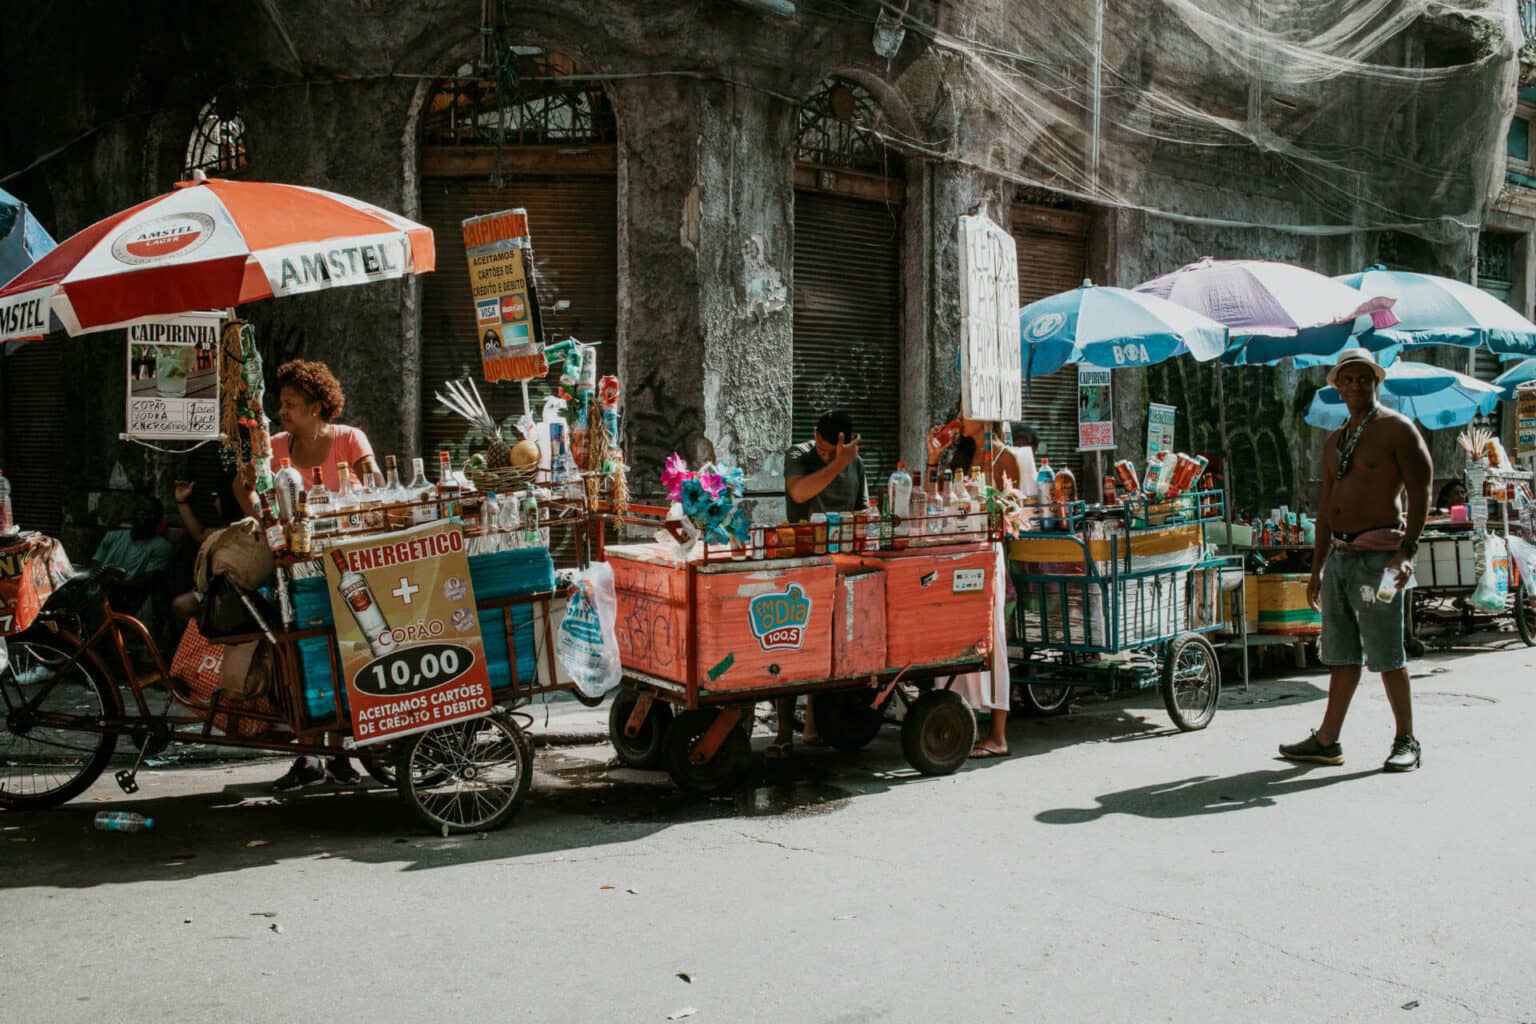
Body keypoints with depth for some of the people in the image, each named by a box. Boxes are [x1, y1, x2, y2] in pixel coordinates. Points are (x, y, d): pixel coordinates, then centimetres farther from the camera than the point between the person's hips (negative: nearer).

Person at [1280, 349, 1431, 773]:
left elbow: (1421, 491, -9)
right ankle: (1327, 741, 15)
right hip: (1338, 556, 7)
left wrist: (1407, 550, -19)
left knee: (1386, 654, -3)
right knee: (1342, 654, 10)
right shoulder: (1335, 440, 18)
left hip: (1377, 556, -7)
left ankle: (1407, 742, 9)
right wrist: (1317, 568, 18)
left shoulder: (1397, 429, -3)